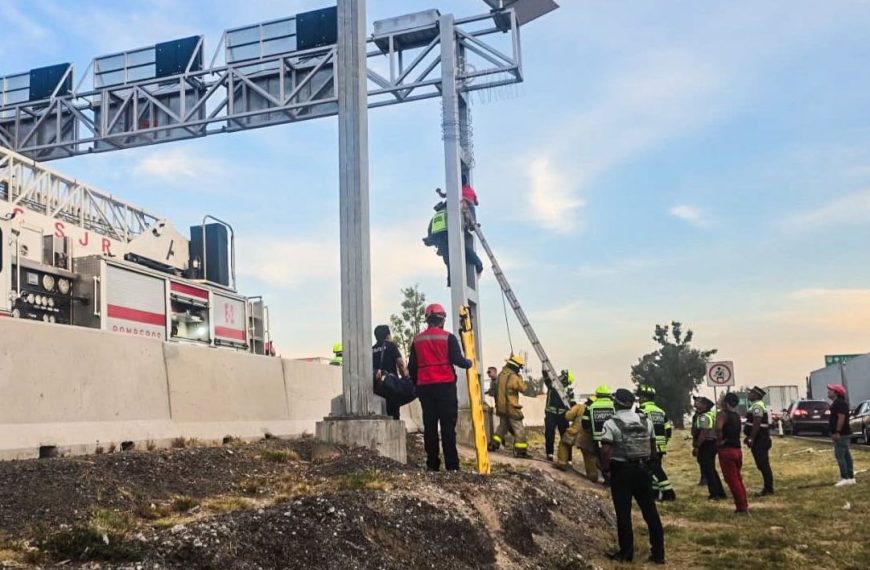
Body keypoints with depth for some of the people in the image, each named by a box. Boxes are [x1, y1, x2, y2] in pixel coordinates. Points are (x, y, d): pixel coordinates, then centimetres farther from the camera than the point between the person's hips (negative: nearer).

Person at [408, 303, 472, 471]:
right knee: (448, 426, -3)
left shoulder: (417, 340, 11)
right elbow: (457, 360, -8)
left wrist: (416, 384, 25)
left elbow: (412, 367, 12)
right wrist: (468, 363, 12)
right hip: (445, 386, -4)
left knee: (429, 426, 7)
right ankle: (452, 465, -6)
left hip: (425, 387, 4)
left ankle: (432, 465, 7)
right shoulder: (448, 337, -2)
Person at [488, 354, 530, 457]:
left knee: (503, 426, 24)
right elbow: (524, 389, -7)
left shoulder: (501, 374, 5)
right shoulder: (514, 377, -19)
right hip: (511, 407, -8)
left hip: (501, 406, 8)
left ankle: (493, 445, 26)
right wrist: (520, 379, 4)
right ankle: (521, 451, -3)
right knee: (519, 429, -1)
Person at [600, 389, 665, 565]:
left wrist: (605, 468, -4)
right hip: (643, 470, 5)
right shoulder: (646, 421, 7)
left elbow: (605, 451, -18)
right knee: (650, 511, 9)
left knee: (623, 513, 4)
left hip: (621, 471, -5)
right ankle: (658, 553, 13)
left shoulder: (611, 423, -11)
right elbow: (653, 447, 13)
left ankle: (626, 553, 10)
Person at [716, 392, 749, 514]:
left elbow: (718, 427, -32)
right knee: (738, 478, 17)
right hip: (737, 449, 8)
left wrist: (719, 441, -18)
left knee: (732, 480, -2)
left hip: (727, 450, -8)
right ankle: (744, 505, 21)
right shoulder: (737, 415, 12)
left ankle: (741, 508, -2)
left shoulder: (722, 414, -13)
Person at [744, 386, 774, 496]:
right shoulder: (755, 406, 17)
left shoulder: (757, 406, -16)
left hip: (759, 440, -11)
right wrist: (748, 437, 23)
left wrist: (751, 439, -24)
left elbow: (757, 424, -24)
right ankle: (767, 487, 18)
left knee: (763, 465, -7)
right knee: (762, 465, 13)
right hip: (759, 439, 11)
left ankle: (768, 488, -4)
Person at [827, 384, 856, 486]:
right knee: (846, 456, 11)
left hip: (841, 434, -11)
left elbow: (841, 417, -25)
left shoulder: (839, 403, -17)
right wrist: (835, 432, 22)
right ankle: (851, 478, 15)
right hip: (843, 434, 11)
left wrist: (837, 432, -26)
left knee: (839, 456, -10)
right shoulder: (837, 403, 17)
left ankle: (845, 478, -9)